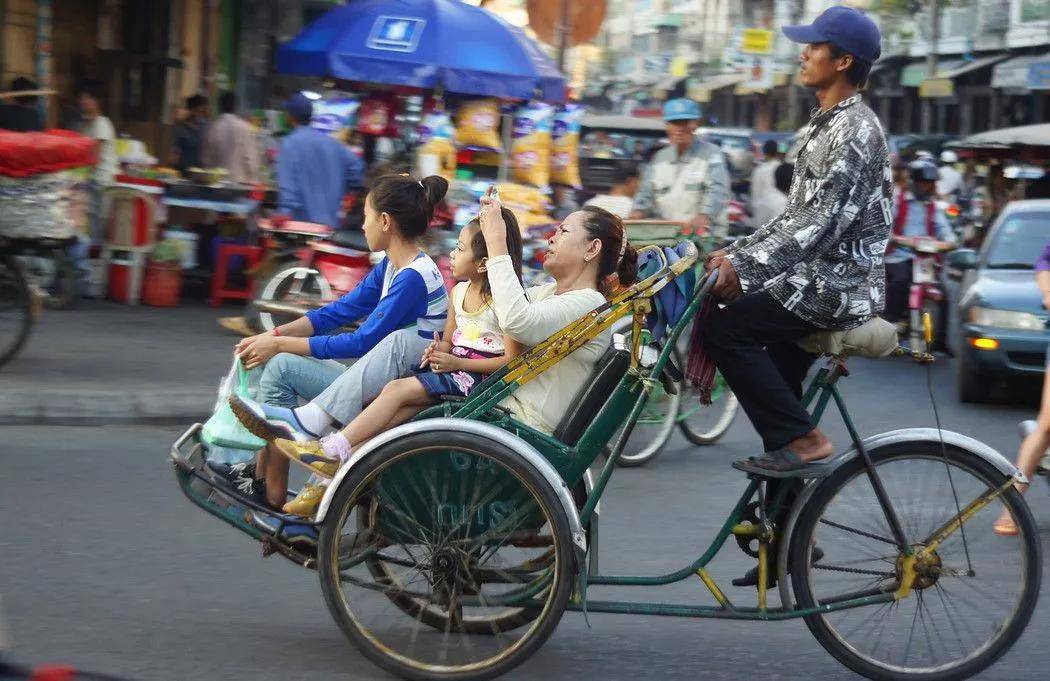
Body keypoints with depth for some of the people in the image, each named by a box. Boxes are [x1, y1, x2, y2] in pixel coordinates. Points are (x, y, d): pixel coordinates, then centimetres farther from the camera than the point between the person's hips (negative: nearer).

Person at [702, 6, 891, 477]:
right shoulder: (827, 125, 17)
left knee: (724, 328, -17)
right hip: (820, 277, 10)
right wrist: (736, 254, 10)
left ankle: (802, 440, -12)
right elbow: (796, 216, 20)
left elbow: (822, 220, -24)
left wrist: (744, 268, -28)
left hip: (839, 285, -10)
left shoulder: (855, 129, -15)